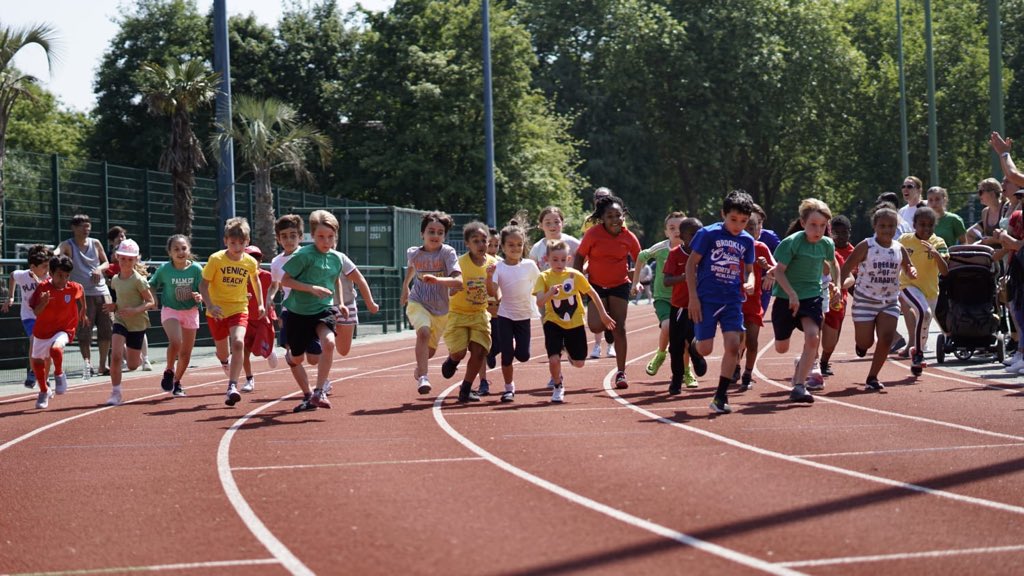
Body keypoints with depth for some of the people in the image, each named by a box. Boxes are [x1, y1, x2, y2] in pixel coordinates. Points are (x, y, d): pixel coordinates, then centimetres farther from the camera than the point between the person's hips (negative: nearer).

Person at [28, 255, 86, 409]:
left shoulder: (74, 288, -16)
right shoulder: (43, 287, -19)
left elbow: (81, 292, 11)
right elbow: (36, 312, -21)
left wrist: (83, 311, 20)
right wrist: (43, 302, -41)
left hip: (64, 329, -2)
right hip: (42, 330, 2)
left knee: (55, 348, -33)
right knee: (37, 361, 12)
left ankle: (59, 374, -2)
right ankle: (44, 391, 38)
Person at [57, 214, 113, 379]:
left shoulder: (95, 243, 8)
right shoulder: (68, 245, -4)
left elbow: (106, 262, 18)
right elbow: (55, 253, -24)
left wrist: (99, 268, -5)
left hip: (101, 291, 4)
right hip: (82, 294, -4)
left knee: (106, 331, 6)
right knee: (84, 332, -11)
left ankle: (102, 366, 17)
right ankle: (88, 364, -12)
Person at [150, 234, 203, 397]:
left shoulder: (196, 269, -10)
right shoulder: (164, 269, -11)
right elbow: (152, 286, 2)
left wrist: (200, 297, -25)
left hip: (190, 311, 2)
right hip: (170, 311, -2)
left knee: (186, 352, 8)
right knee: (175, 342, -27)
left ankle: (177, 382, 31)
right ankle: (169, 371, -1)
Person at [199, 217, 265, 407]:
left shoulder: (251, 262, -5)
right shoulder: (216, 259, -12)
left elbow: (255, 280, 17)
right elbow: (203, 284, -9)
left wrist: (260, 303, 17)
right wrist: (210, 305, -23)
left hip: (239, 309, 0)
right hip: (217, 311, 0)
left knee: (238, 343, -27)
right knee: (223, 353, 12)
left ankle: (232, 387, -28)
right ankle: (231, 373, 49)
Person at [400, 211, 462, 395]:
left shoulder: (447, 253, -14)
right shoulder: (413, 253, -5)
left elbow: (458, 281, -27)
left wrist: (437, 280, -41)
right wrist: (405, 287, 26)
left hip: (441, 309, 1)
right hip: (417, 303, -1)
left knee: (430, 350, 15)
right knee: (424, 332, -32)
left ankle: (419, 368, 50)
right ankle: (423, 377, -34)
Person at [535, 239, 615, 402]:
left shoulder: (575, 275, -10)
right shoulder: (544, 277, -13)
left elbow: (592, 293, 3)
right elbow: (539, 303, -23)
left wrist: (603, 314, 7)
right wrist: (551, 292, -41)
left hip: (575, 323, 2)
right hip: (553, 323, -2)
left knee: (579, 363, 7)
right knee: (554, 359, -18)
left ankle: (568, 348, 44)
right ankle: (557, 387, 11)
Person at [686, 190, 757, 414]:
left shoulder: (747, 241, 6)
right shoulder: (708, 234, -6)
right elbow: (691, 264, -4)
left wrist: (750, 283, -7)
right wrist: (693, 297, -9)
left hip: (732, 300, 3)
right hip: (706, 298, -3)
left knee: (733, 346, -11)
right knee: (705, 349, -4)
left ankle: (720, 397, -2)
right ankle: (694, 348, 36)